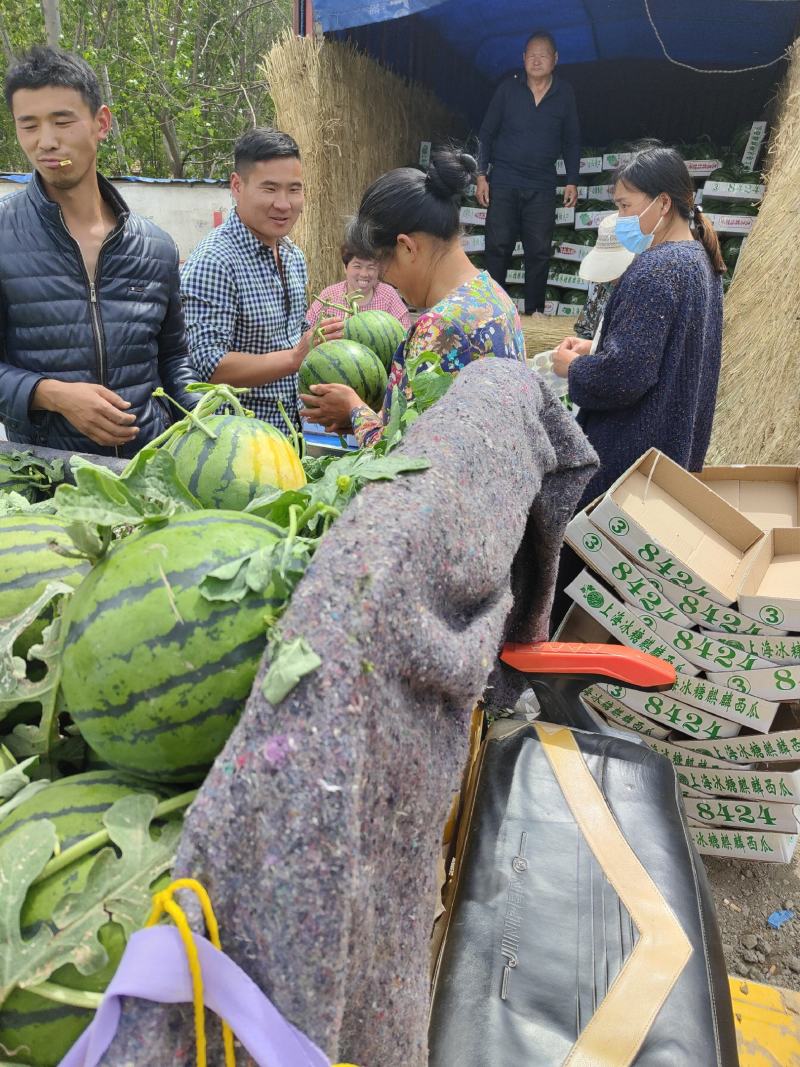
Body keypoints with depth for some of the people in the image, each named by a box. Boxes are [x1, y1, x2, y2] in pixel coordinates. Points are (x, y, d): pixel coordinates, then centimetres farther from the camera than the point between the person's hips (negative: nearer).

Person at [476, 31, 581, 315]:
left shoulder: (565, 94, 5)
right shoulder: (508, 89, 2)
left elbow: (572, 141, 12)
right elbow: (487, 133, 6)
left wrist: (572, 181, 5)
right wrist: (481, 176, -1)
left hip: (542, 187, 1)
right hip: (503, 182, -1)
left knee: (539, 251, 1)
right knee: (498, 246, -4)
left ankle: (534, 312, 11)